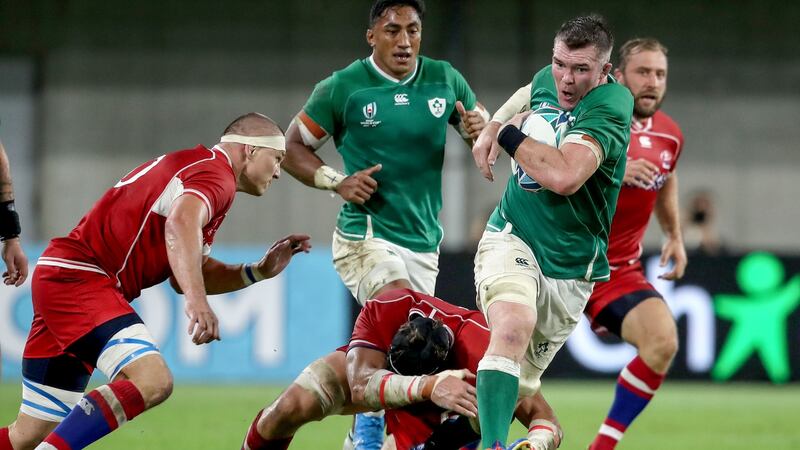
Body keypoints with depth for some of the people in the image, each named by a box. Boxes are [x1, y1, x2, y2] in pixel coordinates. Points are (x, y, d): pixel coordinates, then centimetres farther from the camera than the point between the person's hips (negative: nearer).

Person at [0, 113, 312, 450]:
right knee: (152, 381, -26)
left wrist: (259, 271, 15)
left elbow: (186, 275, 23)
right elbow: (179, 223, -31)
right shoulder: (215, 173, -8)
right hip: (79, 278, -11)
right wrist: (196, 299, -42)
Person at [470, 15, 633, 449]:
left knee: (523, 380, 9)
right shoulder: (547, 80, 0)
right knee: (513, 327, -29)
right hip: (512, 239, 1)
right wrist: (492, 127, 11)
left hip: (569, 267, -1)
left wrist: (509, 135, -20)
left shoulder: (610, 108, -19)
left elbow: (565, 177, -34)